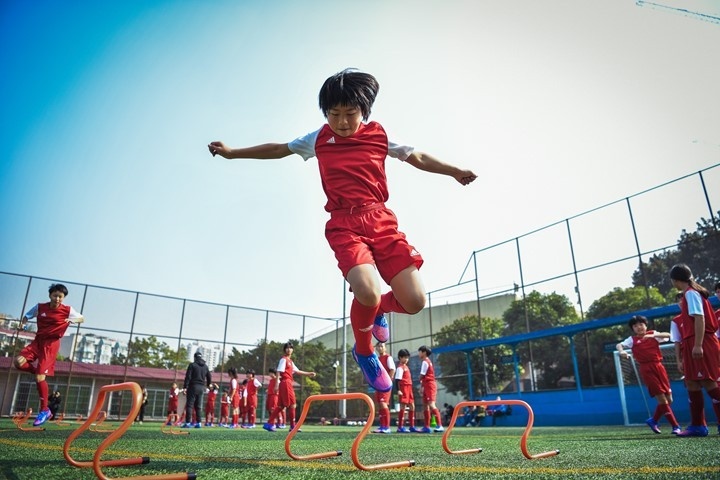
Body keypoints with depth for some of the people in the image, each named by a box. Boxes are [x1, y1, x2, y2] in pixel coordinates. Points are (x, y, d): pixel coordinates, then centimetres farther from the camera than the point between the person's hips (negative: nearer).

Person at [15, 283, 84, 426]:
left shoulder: (68, 310, -6)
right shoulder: (40, 307, 2)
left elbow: (82, 319, 6)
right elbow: (27, 316, 17)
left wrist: (73, 320, -16)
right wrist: (23, 323, -6)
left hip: (52, 344, -4)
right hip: (38, 340, 4)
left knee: (39, 377, -11)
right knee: (18, 362, -23)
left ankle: (44, 411, 2)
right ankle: (40, 372, 7)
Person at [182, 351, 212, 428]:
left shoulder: (192, 365, -4)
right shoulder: (205, 366, 12)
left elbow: (188, 377, -10)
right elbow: (209, 377, 18)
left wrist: (185, 387, -10)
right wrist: (208, 385, 33)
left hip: (193, 387, -5)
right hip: (201, 388, 5)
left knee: (189, 405, -3)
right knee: (198, 406, 11)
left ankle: (188, 422, -8)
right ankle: (199, 422, 9)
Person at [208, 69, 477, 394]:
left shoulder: (379, 136, 11)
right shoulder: (319, 139, 11)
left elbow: (417, 157, 18)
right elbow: (279, 149, 23)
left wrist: (454, 171, 11)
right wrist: (232, 153, 25)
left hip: (381, 220, 2)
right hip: (343, 224, -1)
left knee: (414, 301, -10)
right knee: (367, 291, -27)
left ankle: (378, 309, 30)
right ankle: (364, 352, 8)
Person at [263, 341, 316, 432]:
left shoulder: (290, 361, 20)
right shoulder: (283, 359, -7)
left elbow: (297, 371, 26)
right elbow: (279, 372, -15)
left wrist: (308, 374, 26)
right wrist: (277, 384, -23)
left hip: (288, 384, 9)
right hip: (285, 383, -9)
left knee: (281, 406, 9)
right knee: (292, 404, -5)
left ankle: (269, 424, 9)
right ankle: (292, 426, 0)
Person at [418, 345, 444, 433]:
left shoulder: (425, 362, -10)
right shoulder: (427, 361, 20)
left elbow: (422, 375, -9)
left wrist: (421, 386, 7)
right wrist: (422, 387, 10)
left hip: (429, 385, -10)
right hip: (427, 386, 10)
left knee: (431, 405, -17)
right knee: (425, 406, 10)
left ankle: (440, 426, -22)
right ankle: (427, 427, 12)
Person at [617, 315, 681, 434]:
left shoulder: (653, 334, 8)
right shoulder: (632, 339, 3)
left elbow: (668, 335, -9)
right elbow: (619, 345, -9)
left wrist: (653, 335, -26)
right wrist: (621, 351, -31)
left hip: (658, 366, 3)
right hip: (646, 370, -3)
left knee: (669, 399, 6)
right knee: (662, 399, -8)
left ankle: (654, 420, 26)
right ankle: (675, 426, 3)